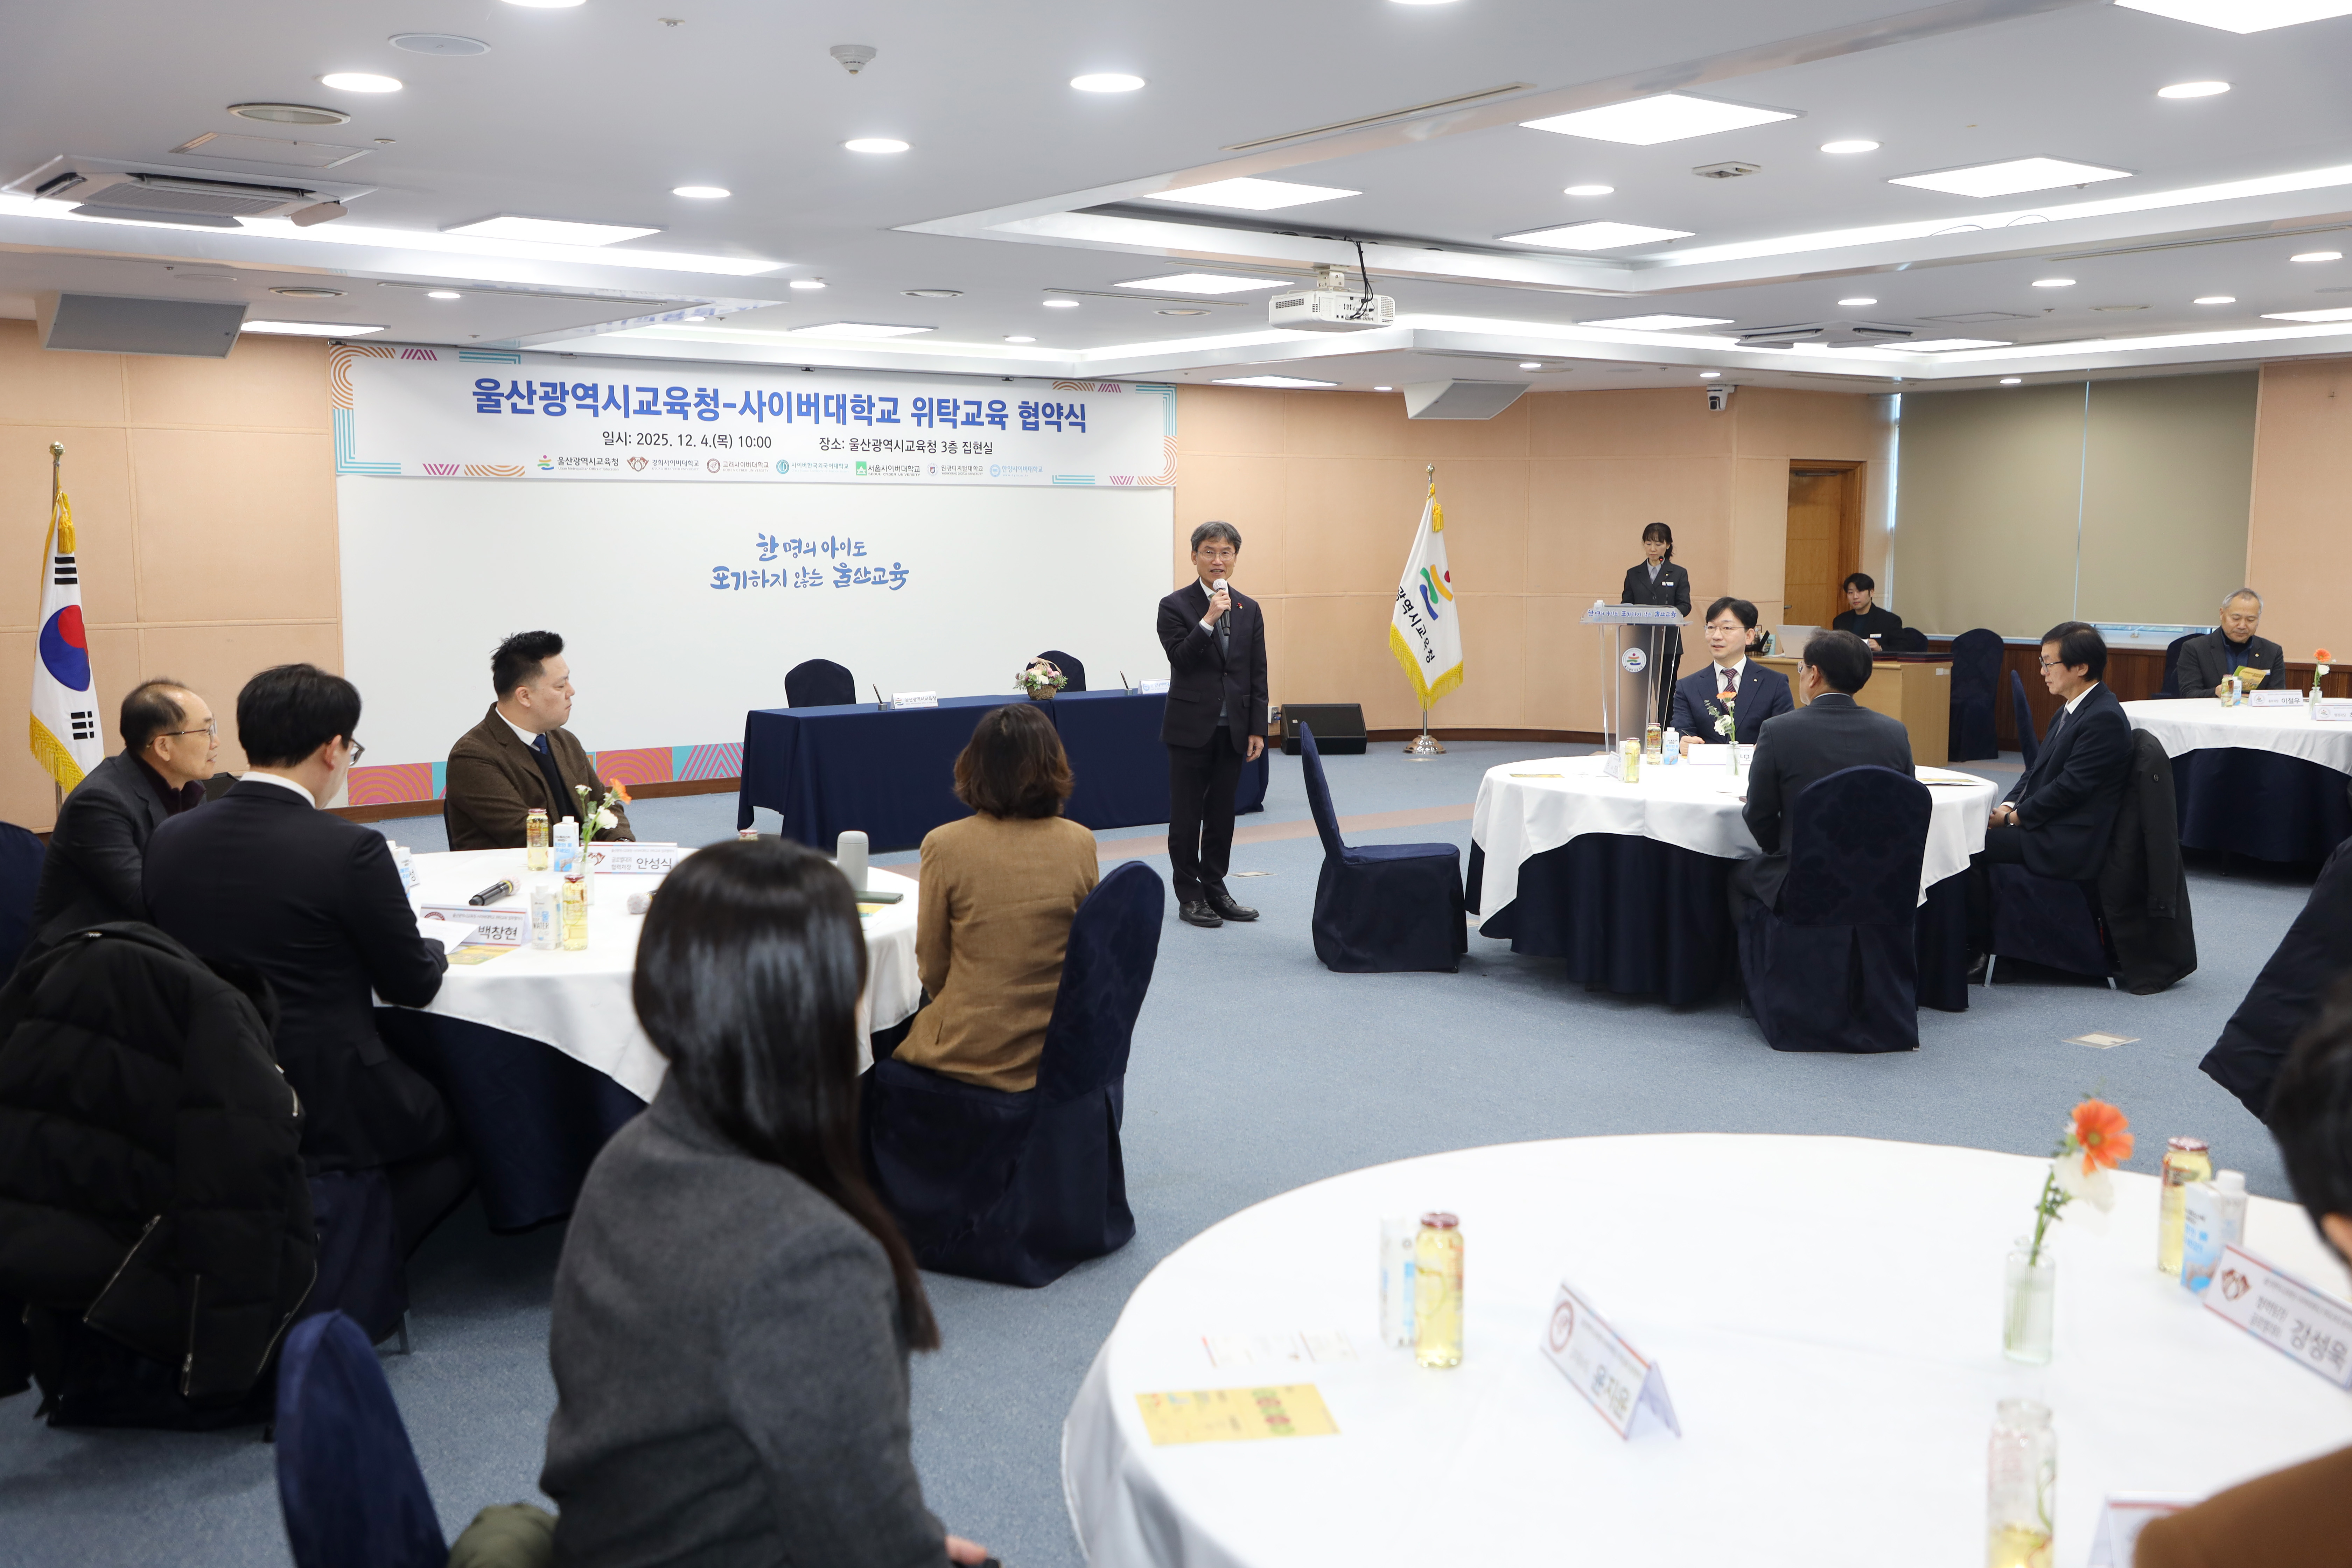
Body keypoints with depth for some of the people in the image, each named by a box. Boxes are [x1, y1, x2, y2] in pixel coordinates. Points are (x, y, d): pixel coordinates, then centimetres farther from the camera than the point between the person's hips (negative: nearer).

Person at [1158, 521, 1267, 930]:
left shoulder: (1249, 610, 8)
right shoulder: (1175, 606, -4)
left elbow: (1258, 675, 7)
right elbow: (1181, 661, -14)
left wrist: (1257, 729, 2)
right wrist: (1209, 620, -22)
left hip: (1233, 728, 4)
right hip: (1191, 728, -4)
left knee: (1222, 815, 10)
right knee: (1187, 816, 3)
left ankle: (1215, 890, 19)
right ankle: (1189, 896, 11)